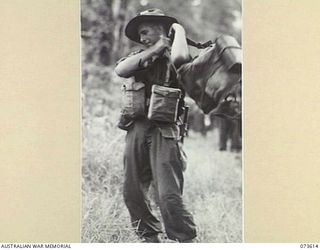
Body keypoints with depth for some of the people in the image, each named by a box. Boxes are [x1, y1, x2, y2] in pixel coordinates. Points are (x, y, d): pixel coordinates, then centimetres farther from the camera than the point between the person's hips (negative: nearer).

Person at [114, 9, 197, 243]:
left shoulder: (172, 57, 2)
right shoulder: (140, 56, 16)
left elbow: (179, 57, -24)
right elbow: (120, 70, -5)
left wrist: (179, 30, -5)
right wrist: (153, 51, -6)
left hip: (163, 130, -6)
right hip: (137, 129, 6)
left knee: (169, 195, -13)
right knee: (133, 192, 9)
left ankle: (187, 240, -4)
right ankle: (150, 237, 24)